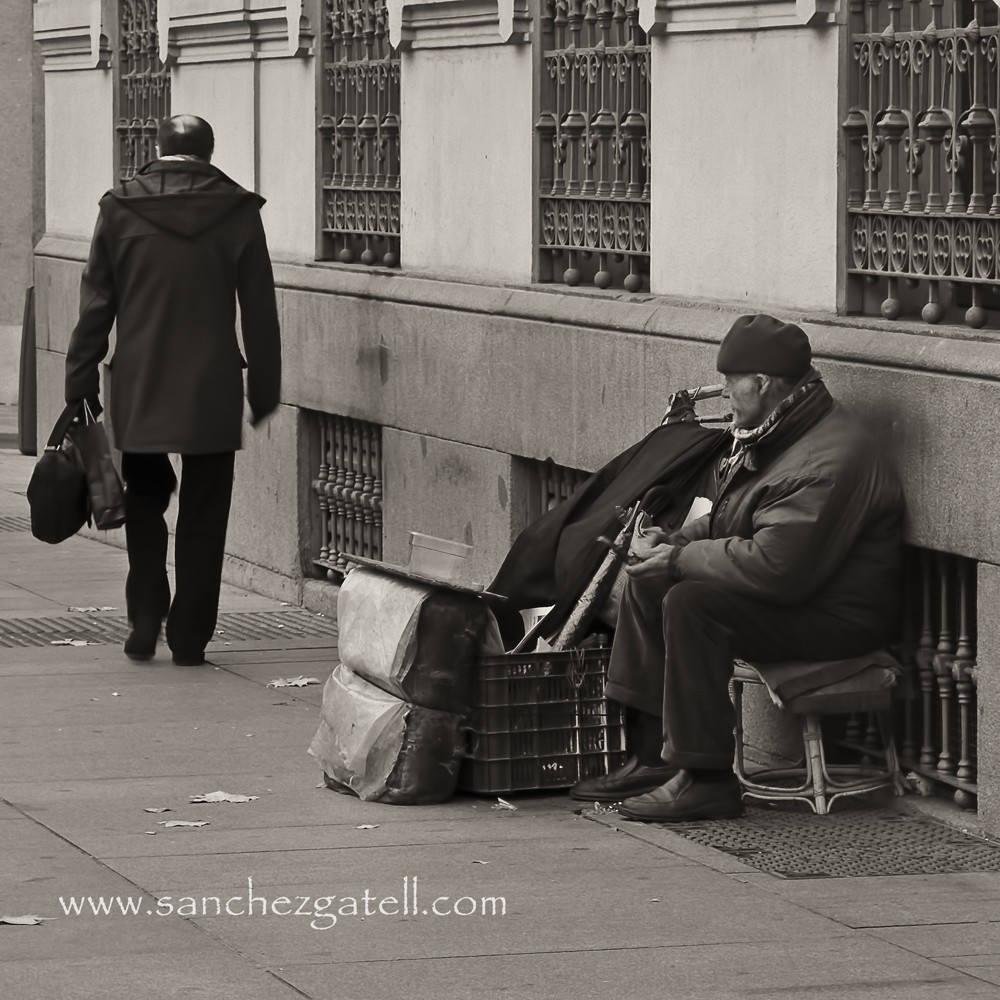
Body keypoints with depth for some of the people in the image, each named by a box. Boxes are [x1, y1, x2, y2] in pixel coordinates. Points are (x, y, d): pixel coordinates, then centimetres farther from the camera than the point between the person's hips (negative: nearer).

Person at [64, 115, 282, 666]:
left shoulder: (120, 208, -1)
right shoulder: (238, 212, -2)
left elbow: (95, 305, 1)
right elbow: (260, 311, 1)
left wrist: (80, 383, 7)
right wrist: (264, 389, 9)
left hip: (139, 392, 1)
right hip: (213, 393, -1)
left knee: (144, 502, 17)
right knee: (203, 516, 7)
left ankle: (145, 625, 9)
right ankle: (189, 637, 7)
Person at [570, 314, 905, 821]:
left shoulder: (828, 462, -26)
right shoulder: (773, 436, 9)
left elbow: (774, 568, -31)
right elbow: (730, 524, 22)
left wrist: (679, 559, -20)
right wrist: (673, 541, 2)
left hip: (837, 617, -11)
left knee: (691, 602, -28)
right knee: (646, 583, 8)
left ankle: (706, 780, -23)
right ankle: (651, 757, 7)